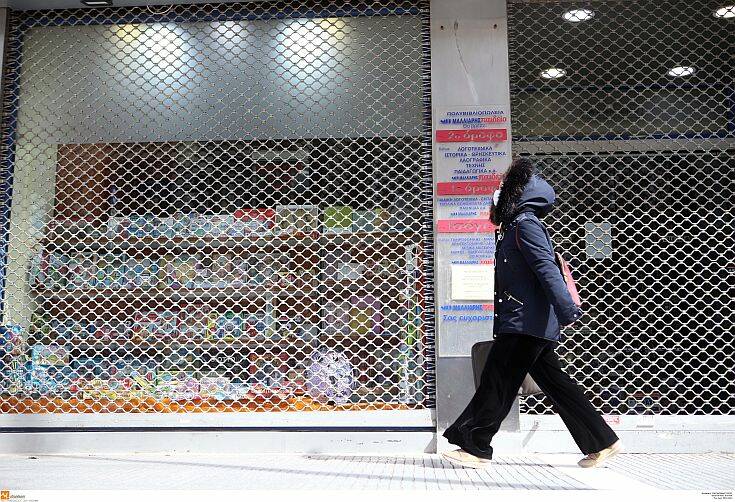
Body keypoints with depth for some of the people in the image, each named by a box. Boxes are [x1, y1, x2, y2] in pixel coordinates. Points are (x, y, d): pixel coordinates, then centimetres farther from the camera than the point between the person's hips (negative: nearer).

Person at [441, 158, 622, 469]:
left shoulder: (526, 224, -9)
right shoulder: (515, 226, 20)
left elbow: (547, 269, -20)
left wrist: (567, 311, -28)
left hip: (526, 323, -10)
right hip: (530, 324, 10)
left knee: (497, 381, -6)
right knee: (554, 383, 11)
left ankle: (475, 448, 1)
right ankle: (602, 442, 17)